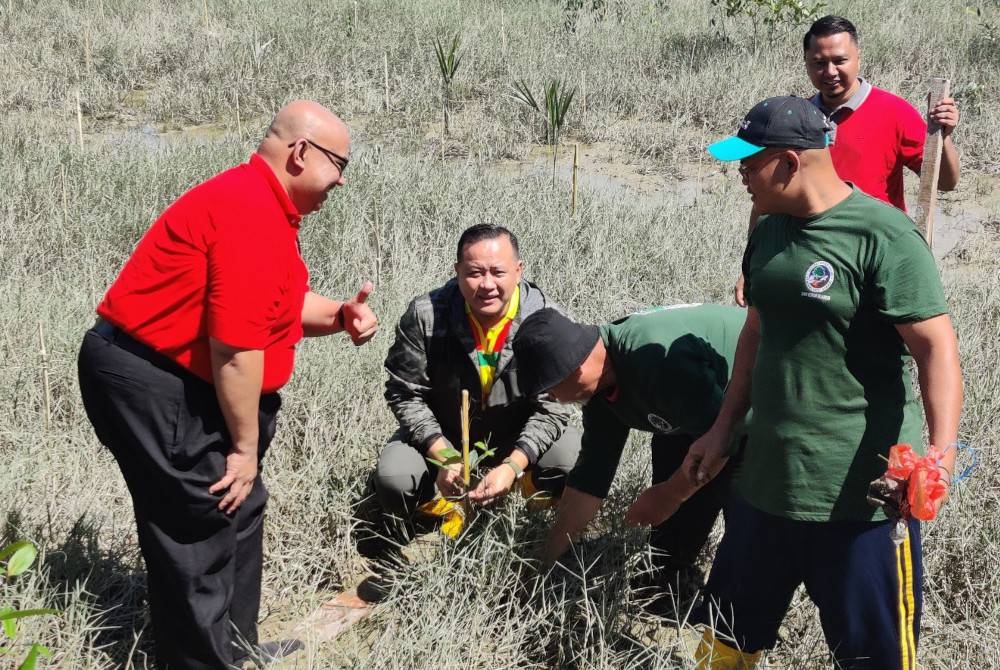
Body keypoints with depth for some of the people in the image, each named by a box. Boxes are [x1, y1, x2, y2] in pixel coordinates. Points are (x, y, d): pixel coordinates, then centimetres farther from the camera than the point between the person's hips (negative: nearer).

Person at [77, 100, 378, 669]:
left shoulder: (268, 208, 11)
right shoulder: (252, 214, -24)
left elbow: (279, 305, 20)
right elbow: (235, 346, -26)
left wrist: (340, 316, 0)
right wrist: (245, 446, -17)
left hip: (169, 377, 11)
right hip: (149, 382, -11)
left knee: (238, 511, 17)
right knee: (203, 527, -5)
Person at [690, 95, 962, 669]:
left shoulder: (882, 235, -16)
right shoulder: (769, 232, 8)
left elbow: (937, 347, -21)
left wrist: (941, 455, -34)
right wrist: (724, 430, 20)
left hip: (861, 492, -7)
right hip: (766, 481, 7)